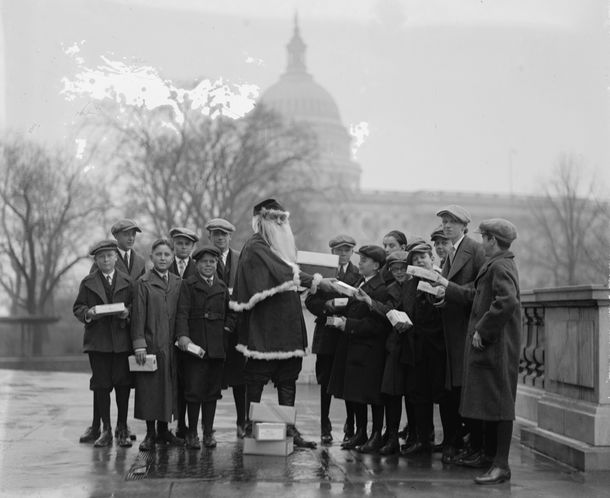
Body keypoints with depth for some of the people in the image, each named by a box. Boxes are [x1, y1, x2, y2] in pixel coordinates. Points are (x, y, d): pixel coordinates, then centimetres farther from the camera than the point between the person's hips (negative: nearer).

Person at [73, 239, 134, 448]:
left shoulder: (127, 282, 9)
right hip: (97, 341, 0)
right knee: (101, 385, 2)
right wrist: (88, 313, -13)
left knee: (123, 384, -1)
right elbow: (78, 308, 7)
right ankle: (105, 430, 9)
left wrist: (128, 312, -12)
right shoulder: (88, 283, 8)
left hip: (121, 340, 0)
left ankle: (122, 429, 11)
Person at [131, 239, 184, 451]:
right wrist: (139, 345, -11)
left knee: (168, 387, 8)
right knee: (150, 389, -1)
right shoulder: (143, 283, -2)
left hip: (171, 345, 4)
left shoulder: (178, 283, 10)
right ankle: (150, 434, 7)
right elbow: (138, 316, -5)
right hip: (150, 344, -4)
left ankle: (163, 431, 18)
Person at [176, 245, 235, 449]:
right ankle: (192, 433, 4)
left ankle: (208, 432, 13)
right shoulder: (188, 285, 2)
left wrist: (227, 328, 3)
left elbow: (229, 313, 21)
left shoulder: (222, 287, 17)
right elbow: (182, 312, -8)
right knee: (194, 390, -4)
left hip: (217, 346, 4)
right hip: (195, 342, -4)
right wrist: (183, 335, -21)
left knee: (212, 390, 6)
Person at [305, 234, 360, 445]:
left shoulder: (360, 275, 4)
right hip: (327, 335, 1)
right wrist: (326, 305, -12)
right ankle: (325, 429, 12)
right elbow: (310, 301, 5)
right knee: (325, 383, 4)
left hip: (350, 333, -1)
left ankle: (351, 428, 11)